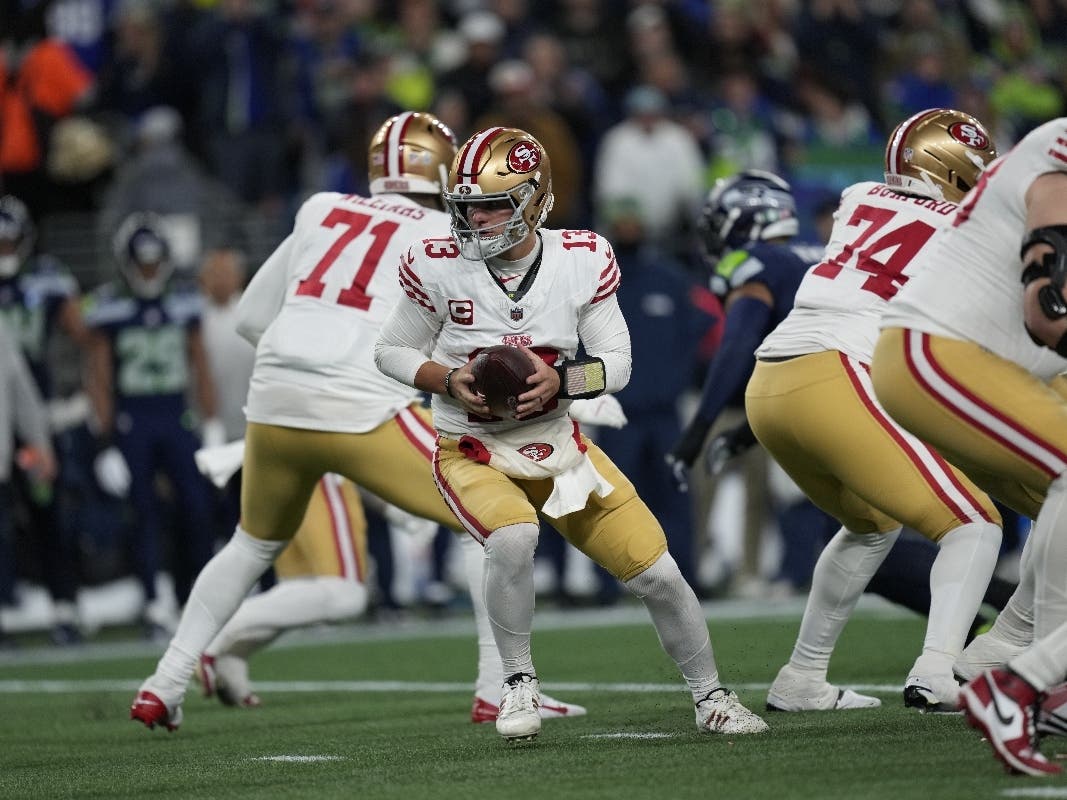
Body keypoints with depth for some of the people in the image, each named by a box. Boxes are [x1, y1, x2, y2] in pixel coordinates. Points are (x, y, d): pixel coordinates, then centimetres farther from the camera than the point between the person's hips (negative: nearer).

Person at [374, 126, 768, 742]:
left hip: (558, 446, 3)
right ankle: (520, 685, -10)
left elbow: (617, 365, -3)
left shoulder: (582, 260, -9)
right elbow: (391, 352, 0)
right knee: (513, 541, -35)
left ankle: (712, 699, 22)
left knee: (658, 573, -2)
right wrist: (449, 380, -18)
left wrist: (560, 380, -22)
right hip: (474, 453, -3)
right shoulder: (441, 268, -13)